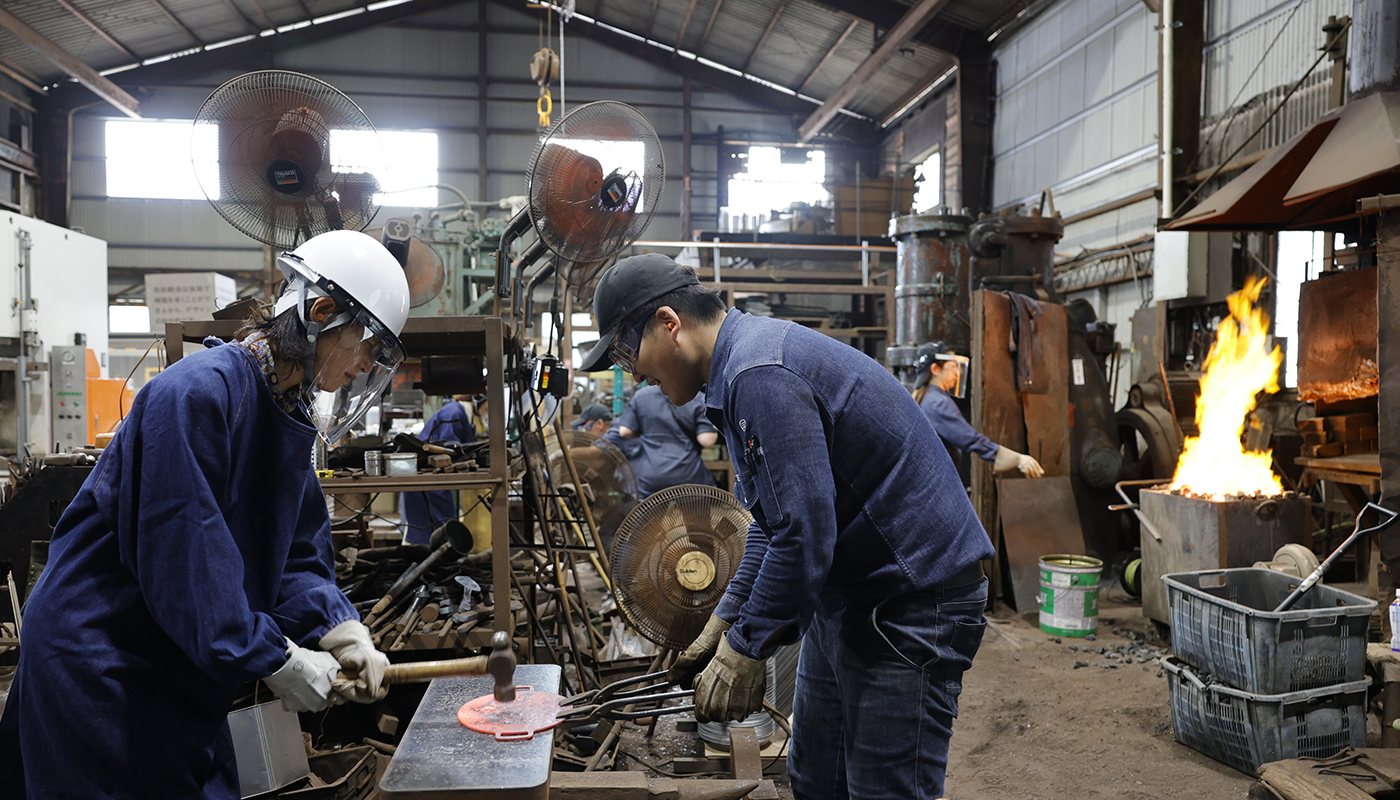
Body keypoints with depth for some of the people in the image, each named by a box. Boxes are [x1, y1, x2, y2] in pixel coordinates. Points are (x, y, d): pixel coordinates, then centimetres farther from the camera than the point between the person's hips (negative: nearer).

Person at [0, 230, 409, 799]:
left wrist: (341, 631, -11)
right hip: (94, 661, -8)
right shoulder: (197, 392, -24)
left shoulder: (291, 416, 5)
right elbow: (180, 555, -27)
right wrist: (275, 661, -23)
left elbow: (297, 554, 5)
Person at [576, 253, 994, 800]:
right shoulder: (743, 365, 11)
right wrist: (723, 625, 14)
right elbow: (773, 524, 18)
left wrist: (745, 650, -15)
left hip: (912, 601, -10)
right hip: (848, 591, 10)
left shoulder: (761, 374, -23)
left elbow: (804, 537, -26)